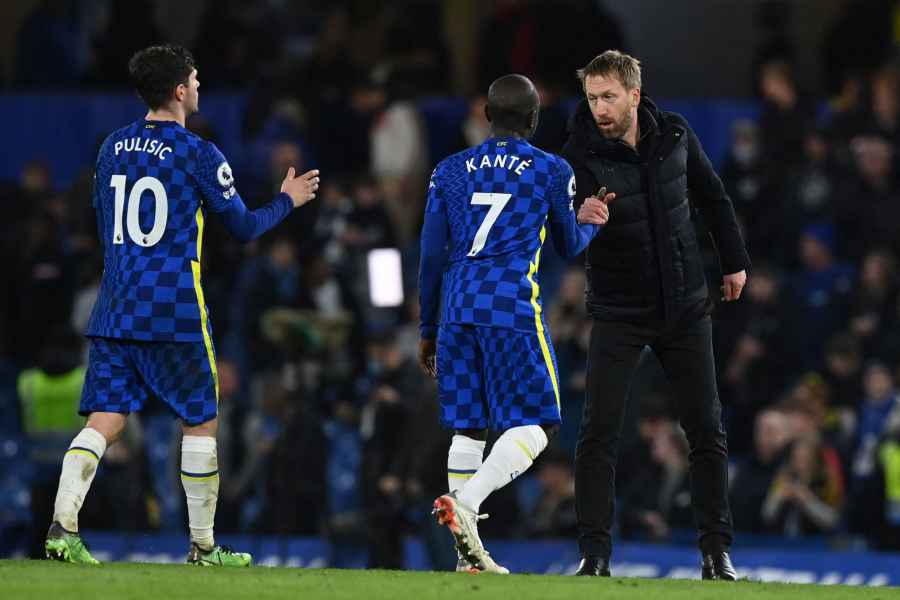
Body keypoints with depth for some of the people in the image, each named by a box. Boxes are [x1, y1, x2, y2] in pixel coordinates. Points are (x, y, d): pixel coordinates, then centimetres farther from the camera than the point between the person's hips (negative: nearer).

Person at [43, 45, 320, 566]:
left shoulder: (114, 147, 11)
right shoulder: (198, 154, -7)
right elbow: (244, 227, 1)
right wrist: (288, 201, 19)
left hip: (115, 308, 5)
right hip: (175, 310, -5)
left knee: (104, 421, 0)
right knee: (202, 422, 9)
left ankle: (63, 524, -19)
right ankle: (203, 546, 12)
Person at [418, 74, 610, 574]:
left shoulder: (451, 171, 14)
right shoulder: (552, 171, 5)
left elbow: (432, 256, 13)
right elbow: (569, 247, 17)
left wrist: (428, 330, 21)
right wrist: (590, 222, 39)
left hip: (458, 308, 5)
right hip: (513, 309, -5)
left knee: (468, 429, 10)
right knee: (535, 426, -3)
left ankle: (469, 555, 8)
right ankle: (464, 502, -27)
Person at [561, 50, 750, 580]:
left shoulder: (674, 134, -5)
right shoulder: (582, 154, -15)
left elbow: (711, 194, 12)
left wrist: (734, 260, 16)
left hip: (686, 307, 3)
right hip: (619, 312, -3)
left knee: (707, 430, 4)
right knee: (600, 432, -10)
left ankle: (717, 550, 13)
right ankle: (595, 553, -4)